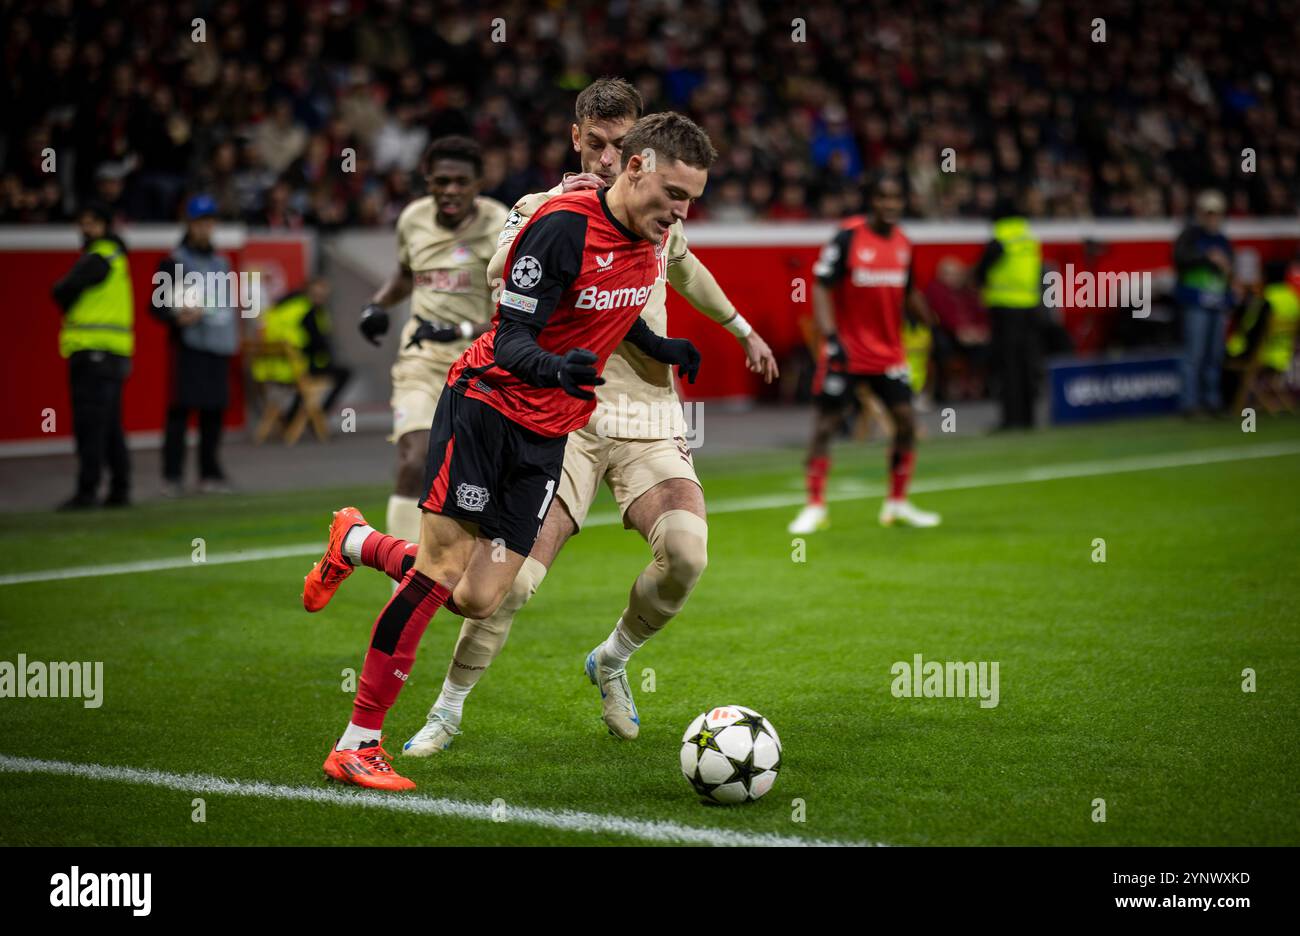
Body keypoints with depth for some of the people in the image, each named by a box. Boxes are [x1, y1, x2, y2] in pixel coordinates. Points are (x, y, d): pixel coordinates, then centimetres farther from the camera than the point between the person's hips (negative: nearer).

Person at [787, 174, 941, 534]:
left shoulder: (903, 243, 6)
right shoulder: (848, 238, -12)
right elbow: (821, 288, -14)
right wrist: (830, 337, -23)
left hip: (889, 352, 5)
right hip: (847, 351, -5)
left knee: (906, 420, -1)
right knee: (825, 423, -4)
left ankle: (897, 503, 12)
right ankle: (815, 507, 5)